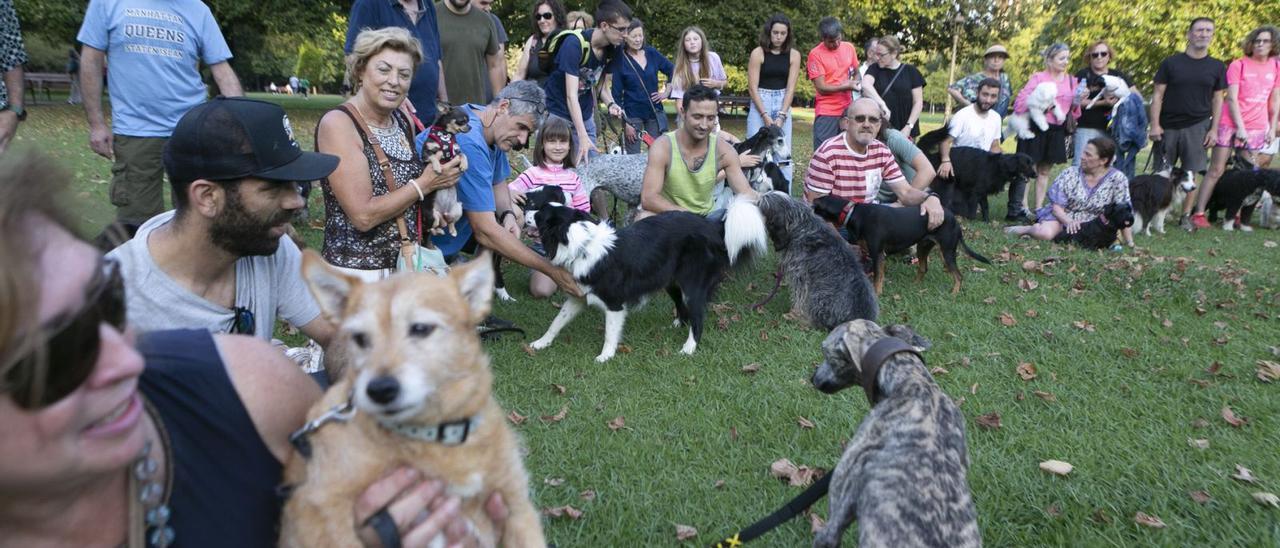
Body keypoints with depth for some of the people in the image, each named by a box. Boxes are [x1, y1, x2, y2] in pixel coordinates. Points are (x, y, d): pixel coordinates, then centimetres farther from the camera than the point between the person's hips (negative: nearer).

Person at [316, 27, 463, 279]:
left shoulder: (404, 120, 6)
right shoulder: (337, 123, -14)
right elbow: (363, 216, -21)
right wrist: (425, 184, -14)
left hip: (408, 264, 7)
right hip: (356, 271, -7)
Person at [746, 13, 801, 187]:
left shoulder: (794, 55, 0)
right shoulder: (758, 53, -7)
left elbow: (790, 88, -4)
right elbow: (752, 87, -9)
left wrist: (781, 115, -14)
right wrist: (765, 115, -16)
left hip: (783, 104, 2)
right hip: (760, 103, -2)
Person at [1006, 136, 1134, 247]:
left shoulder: (1117, 179, -6)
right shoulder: (1069, 174, -3)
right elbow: (1056, 206, -6)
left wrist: (1129, 242, -13)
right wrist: (1069, 221, -26)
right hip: (1062, 217, -3)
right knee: (1044, 234, -34)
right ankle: (1030, 229, 3)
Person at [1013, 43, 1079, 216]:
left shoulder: (1071, 81, 11)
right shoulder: (1038, 78, -3)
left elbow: (1073, 113, 14)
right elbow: (1019, 104, -9)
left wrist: (1076, 102, -7)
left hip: (1056, 131, 5)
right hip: (1034, 129, -5)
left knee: (1045, 171, 9)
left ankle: (1039, 209, 13)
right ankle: (1022, 208, 1)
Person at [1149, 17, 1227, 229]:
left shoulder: (1217, 67, 8)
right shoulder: (1171, 63, 1)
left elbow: (1217, 99, 11)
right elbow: (1158, 95, 1)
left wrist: (1214, 129, 4)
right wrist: (1155, 124, -7)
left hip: (1197, 127, 1)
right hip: (1168, 126, -1)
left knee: (1191, 173, 0)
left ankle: (1186, 216, 8)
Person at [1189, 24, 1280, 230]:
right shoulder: (1238, 65, -3)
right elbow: (1232, 99, -8)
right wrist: (1240, 128, -14)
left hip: (1257, 128, 3)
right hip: (1231, 124, -3)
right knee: (1216, 170, -4)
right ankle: (1199, 213, -3)